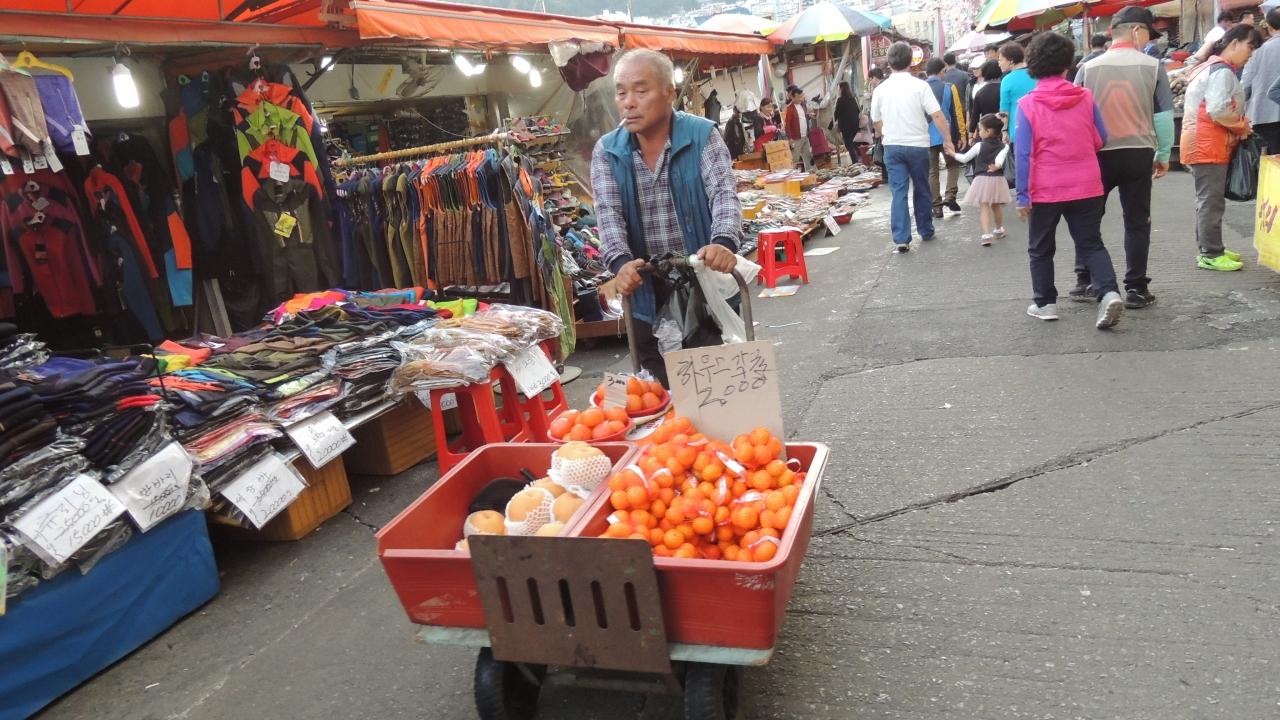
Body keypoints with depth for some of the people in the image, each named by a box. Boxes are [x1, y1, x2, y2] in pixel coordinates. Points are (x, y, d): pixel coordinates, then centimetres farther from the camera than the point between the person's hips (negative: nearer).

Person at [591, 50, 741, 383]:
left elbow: (724, 194, -15)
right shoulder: (606, 151, 1)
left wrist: (724, 243, -36)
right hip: (648, 296, 2)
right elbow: (608, 214, -9)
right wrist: (620, 262, -29)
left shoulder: (702, 135, -5)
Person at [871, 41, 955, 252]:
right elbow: (937, 116, -12)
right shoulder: (919, 86, -8)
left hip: (892, 147, 2)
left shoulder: (880, 90, 2)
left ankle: (901, 239, -8)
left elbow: (876, 122, 14)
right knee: (921, 190, 14)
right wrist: (948, 140, -3)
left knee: (899, 192, 0)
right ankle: (926, 232, 26)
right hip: (918, 145, -2)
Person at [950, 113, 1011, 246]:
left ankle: (987, 234, -19)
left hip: (982, 179, -3)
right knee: (996, 206, 21)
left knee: (985, 208, -6)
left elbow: (964, 158, 7)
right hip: (998, 179, 3)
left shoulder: (979, 146, -2)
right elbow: (1000, 157, -19)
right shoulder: (1003, 146, 3)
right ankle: (999, 230, 39)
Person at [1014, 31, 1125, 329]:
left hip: (1045, 190, -2)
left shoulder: (1027, 104, -10)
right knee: (1091, 243, 11)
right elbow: (1101, 140, 6)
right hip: (1086, 187, 2)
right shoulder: (1085, 97, -2)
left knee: (1040, 249, 14)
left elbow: (1023, 154, -11)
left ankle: (1045, 303, 18)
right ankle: (1110, 292, -8)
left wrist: (1023, 195, -6)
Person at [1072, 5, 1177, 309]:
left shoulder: (1089, 67, -1)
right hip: (1138, 153, 0)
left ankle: (1083, 282, 16)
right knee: (1137, 221, 6)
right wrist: (1163, 154, 11)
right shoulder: (1152, 66, -3)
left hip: (1097, 154, 1)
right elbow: (1164, 115, 0)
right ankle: (1135, 288, 7)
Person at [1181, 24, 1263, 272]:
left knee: (1207, 199, 15)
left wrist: (1238, 125, 10)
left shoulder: (1211, 66, 20)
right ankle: (1211, 255, -6)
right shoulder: (1222, 71, -13)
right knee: (1212, 200, -8)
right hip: (1207, 145, -11)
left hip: (1204, 144, 11)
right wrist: (1243, 126, -9)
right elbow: (1218, 110, -24)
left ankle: (1208, 248, 23)